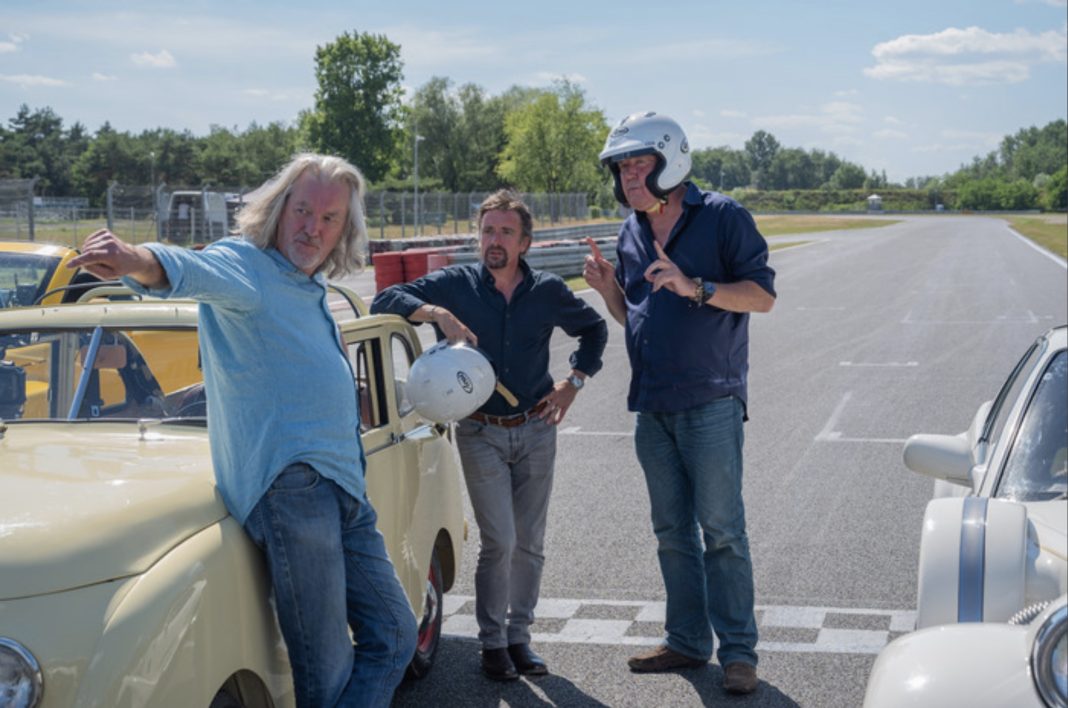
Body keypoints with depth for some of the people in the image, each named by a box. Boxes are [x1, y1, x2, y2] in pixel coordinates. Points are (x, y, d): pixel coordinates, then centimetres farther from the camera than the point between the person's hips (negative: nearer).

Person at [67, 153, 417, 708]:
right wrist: (136, 260, -50)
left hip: (345, 491, 9)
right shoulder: (245, 266, -5)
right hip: (288, 482, -9)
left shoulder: (312, 289, 22)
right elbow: (192, 271, -32)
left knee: (393, 635, 11)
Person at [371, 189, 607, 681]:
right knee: (499, 542, -9)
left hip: (536, 429, 3)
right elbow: (384, 301, -12)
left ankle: (519, 636, 23)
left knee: (529, 543, 8)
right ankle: (492, 643, 6)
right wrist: (436, 313, -27)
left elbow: (594, 329, 17)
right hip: (481, 433, -2)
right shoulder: (455, 285, -5)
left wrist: (574, 383, 6)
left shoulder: (547, 291, 1)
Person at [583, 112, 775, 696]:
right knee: (672, 532, 12)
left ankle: (738, 651, 5)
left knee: (721, 530, -4)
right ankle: (688, 641, 22)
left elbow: (762, 295, -10)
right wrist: (608, 288, -1)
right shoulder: (631, 235, 13)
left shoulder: (721, 217, -6)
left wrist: (696, 288, -23)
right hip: (651, 406, 7)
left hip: (709, 401, -6)